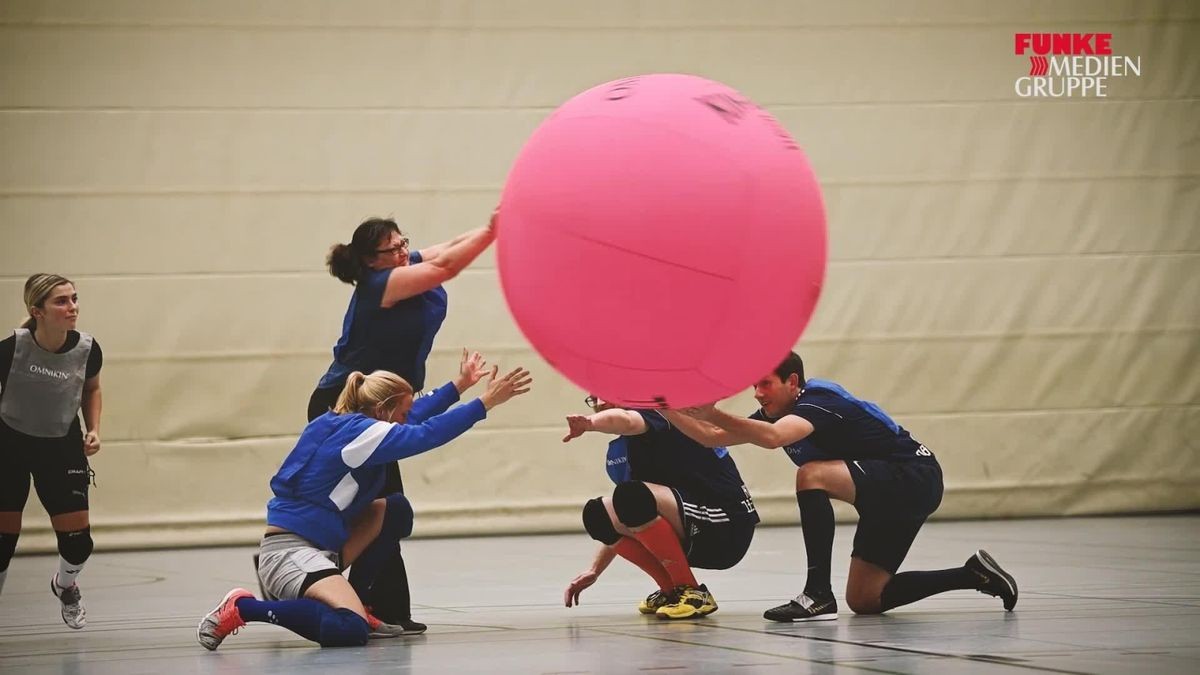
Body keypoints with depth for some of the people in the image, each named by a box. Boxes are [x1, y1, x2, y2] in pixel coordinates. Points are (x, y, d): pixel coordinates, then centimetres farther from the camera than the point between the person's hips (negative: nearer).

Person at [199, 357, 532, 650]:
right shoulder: (359, 432, -14)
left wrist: (458, 386, 30)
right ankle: (243, 607, -15)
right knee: (350, 630, -31)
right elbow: (426, 434, -19)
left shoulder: (341, 425, 13)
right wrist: (486, 402, -15)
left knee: (394, 510, 15)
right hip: (290, 552, -11)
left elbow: (416, 417, 26)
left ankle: (353, 602, 14)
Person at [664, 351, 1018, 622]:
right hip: (887, 491, 10)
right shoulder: (775, 412, 4)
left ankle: (818, 595, -27)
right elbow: (713, 437, 5)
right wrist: (670, 410, -7)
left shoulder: (818, 402, -23)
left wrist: (713, 414, -47)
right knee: (864, 601, 7)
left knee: (811, 475, -29)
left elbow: (772, 437, -43)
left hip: (914, 478, -10)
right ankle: (974, 574, 16)